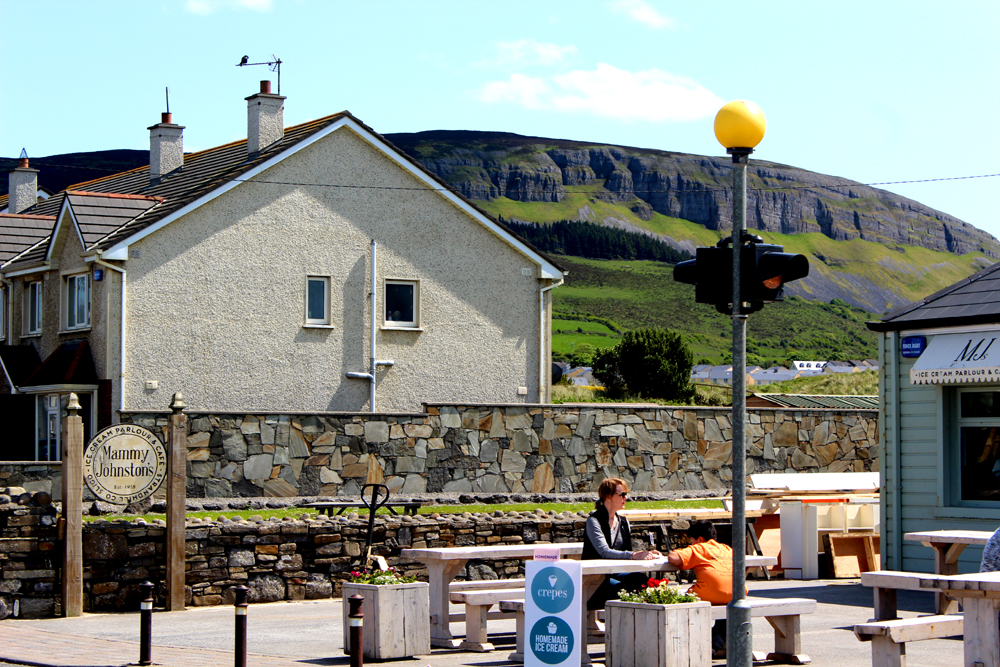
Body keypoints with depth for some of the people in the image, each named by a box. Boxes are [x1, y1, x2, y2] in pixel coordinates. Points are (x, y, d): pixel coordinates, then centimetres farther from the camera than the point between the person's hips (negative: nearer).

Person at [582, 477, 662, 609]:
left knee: (642, 579, -24)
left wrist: (647, 554, -4)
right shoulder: (594, 521, -7)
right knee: (622, 589, -34)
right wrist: (634, 555, -31)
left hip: (618, 573, 6)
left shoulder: (623, 522, 17)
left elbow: (627, 553, 17)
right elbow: (604, 552, -21)